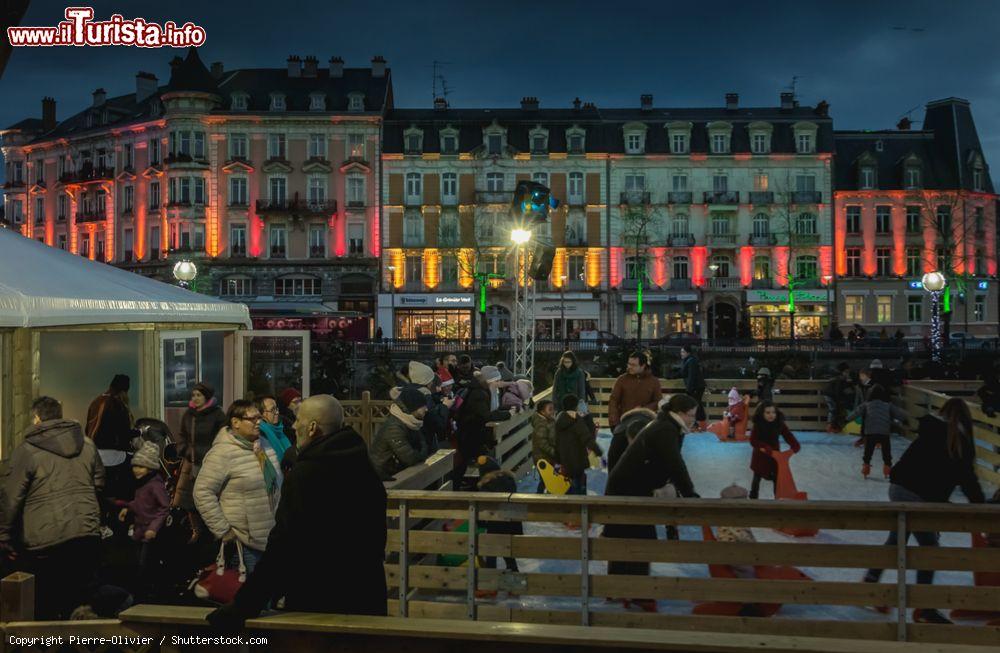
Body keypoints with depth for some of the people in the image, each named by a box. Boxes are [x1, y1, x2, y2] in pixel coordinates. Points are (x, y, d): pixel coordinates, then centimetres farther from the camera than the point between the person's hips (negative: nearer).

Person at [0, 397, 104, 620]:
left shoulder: (26, 451, -6)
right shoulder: (87, 445, 9)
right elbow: (99, 484, 17)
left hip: (45, 541, -4)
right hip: (88, 535, 5)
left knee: (43, 608, 8)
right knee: (79, 601, 16)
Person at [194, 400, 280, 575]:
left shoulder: (263, 445, 7)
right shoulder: (223, 453, -17)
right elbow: (203, 492, -18)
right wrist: (223, 530, -16)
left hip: (271, 537, 7)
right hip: (243, 541, -7)